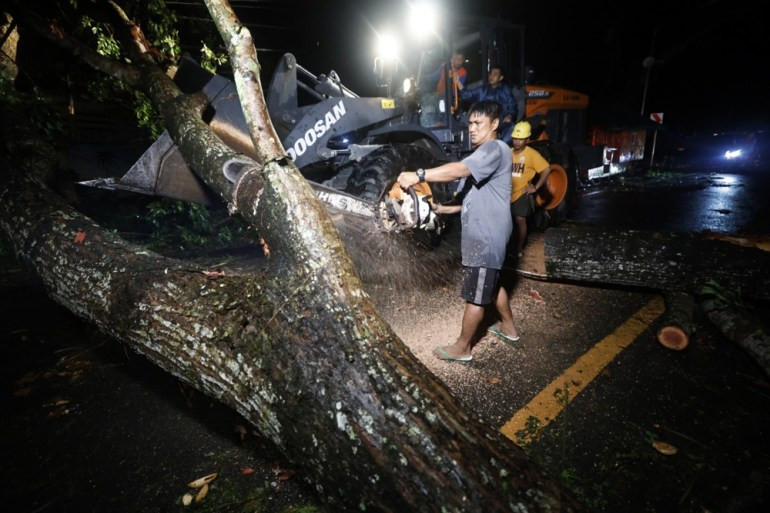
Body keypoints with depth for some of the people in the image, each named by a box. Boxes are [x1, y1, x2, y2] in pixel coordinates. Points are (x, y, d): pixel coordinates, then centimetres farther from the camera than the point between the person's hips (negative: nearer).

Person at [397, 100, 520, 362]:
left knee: (475, 294, 1)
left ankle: (462, 348, 15)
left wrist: (418, 175, -38)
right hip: (482, 233, 11)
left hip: (487, 236, -11)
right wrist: (448, 209, 12)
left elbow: (460, 169, -33)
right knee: (491, 284, 24)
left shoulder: (495, 149, -15)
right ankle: (509, 327, 43)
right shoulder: (484, 154, 19)